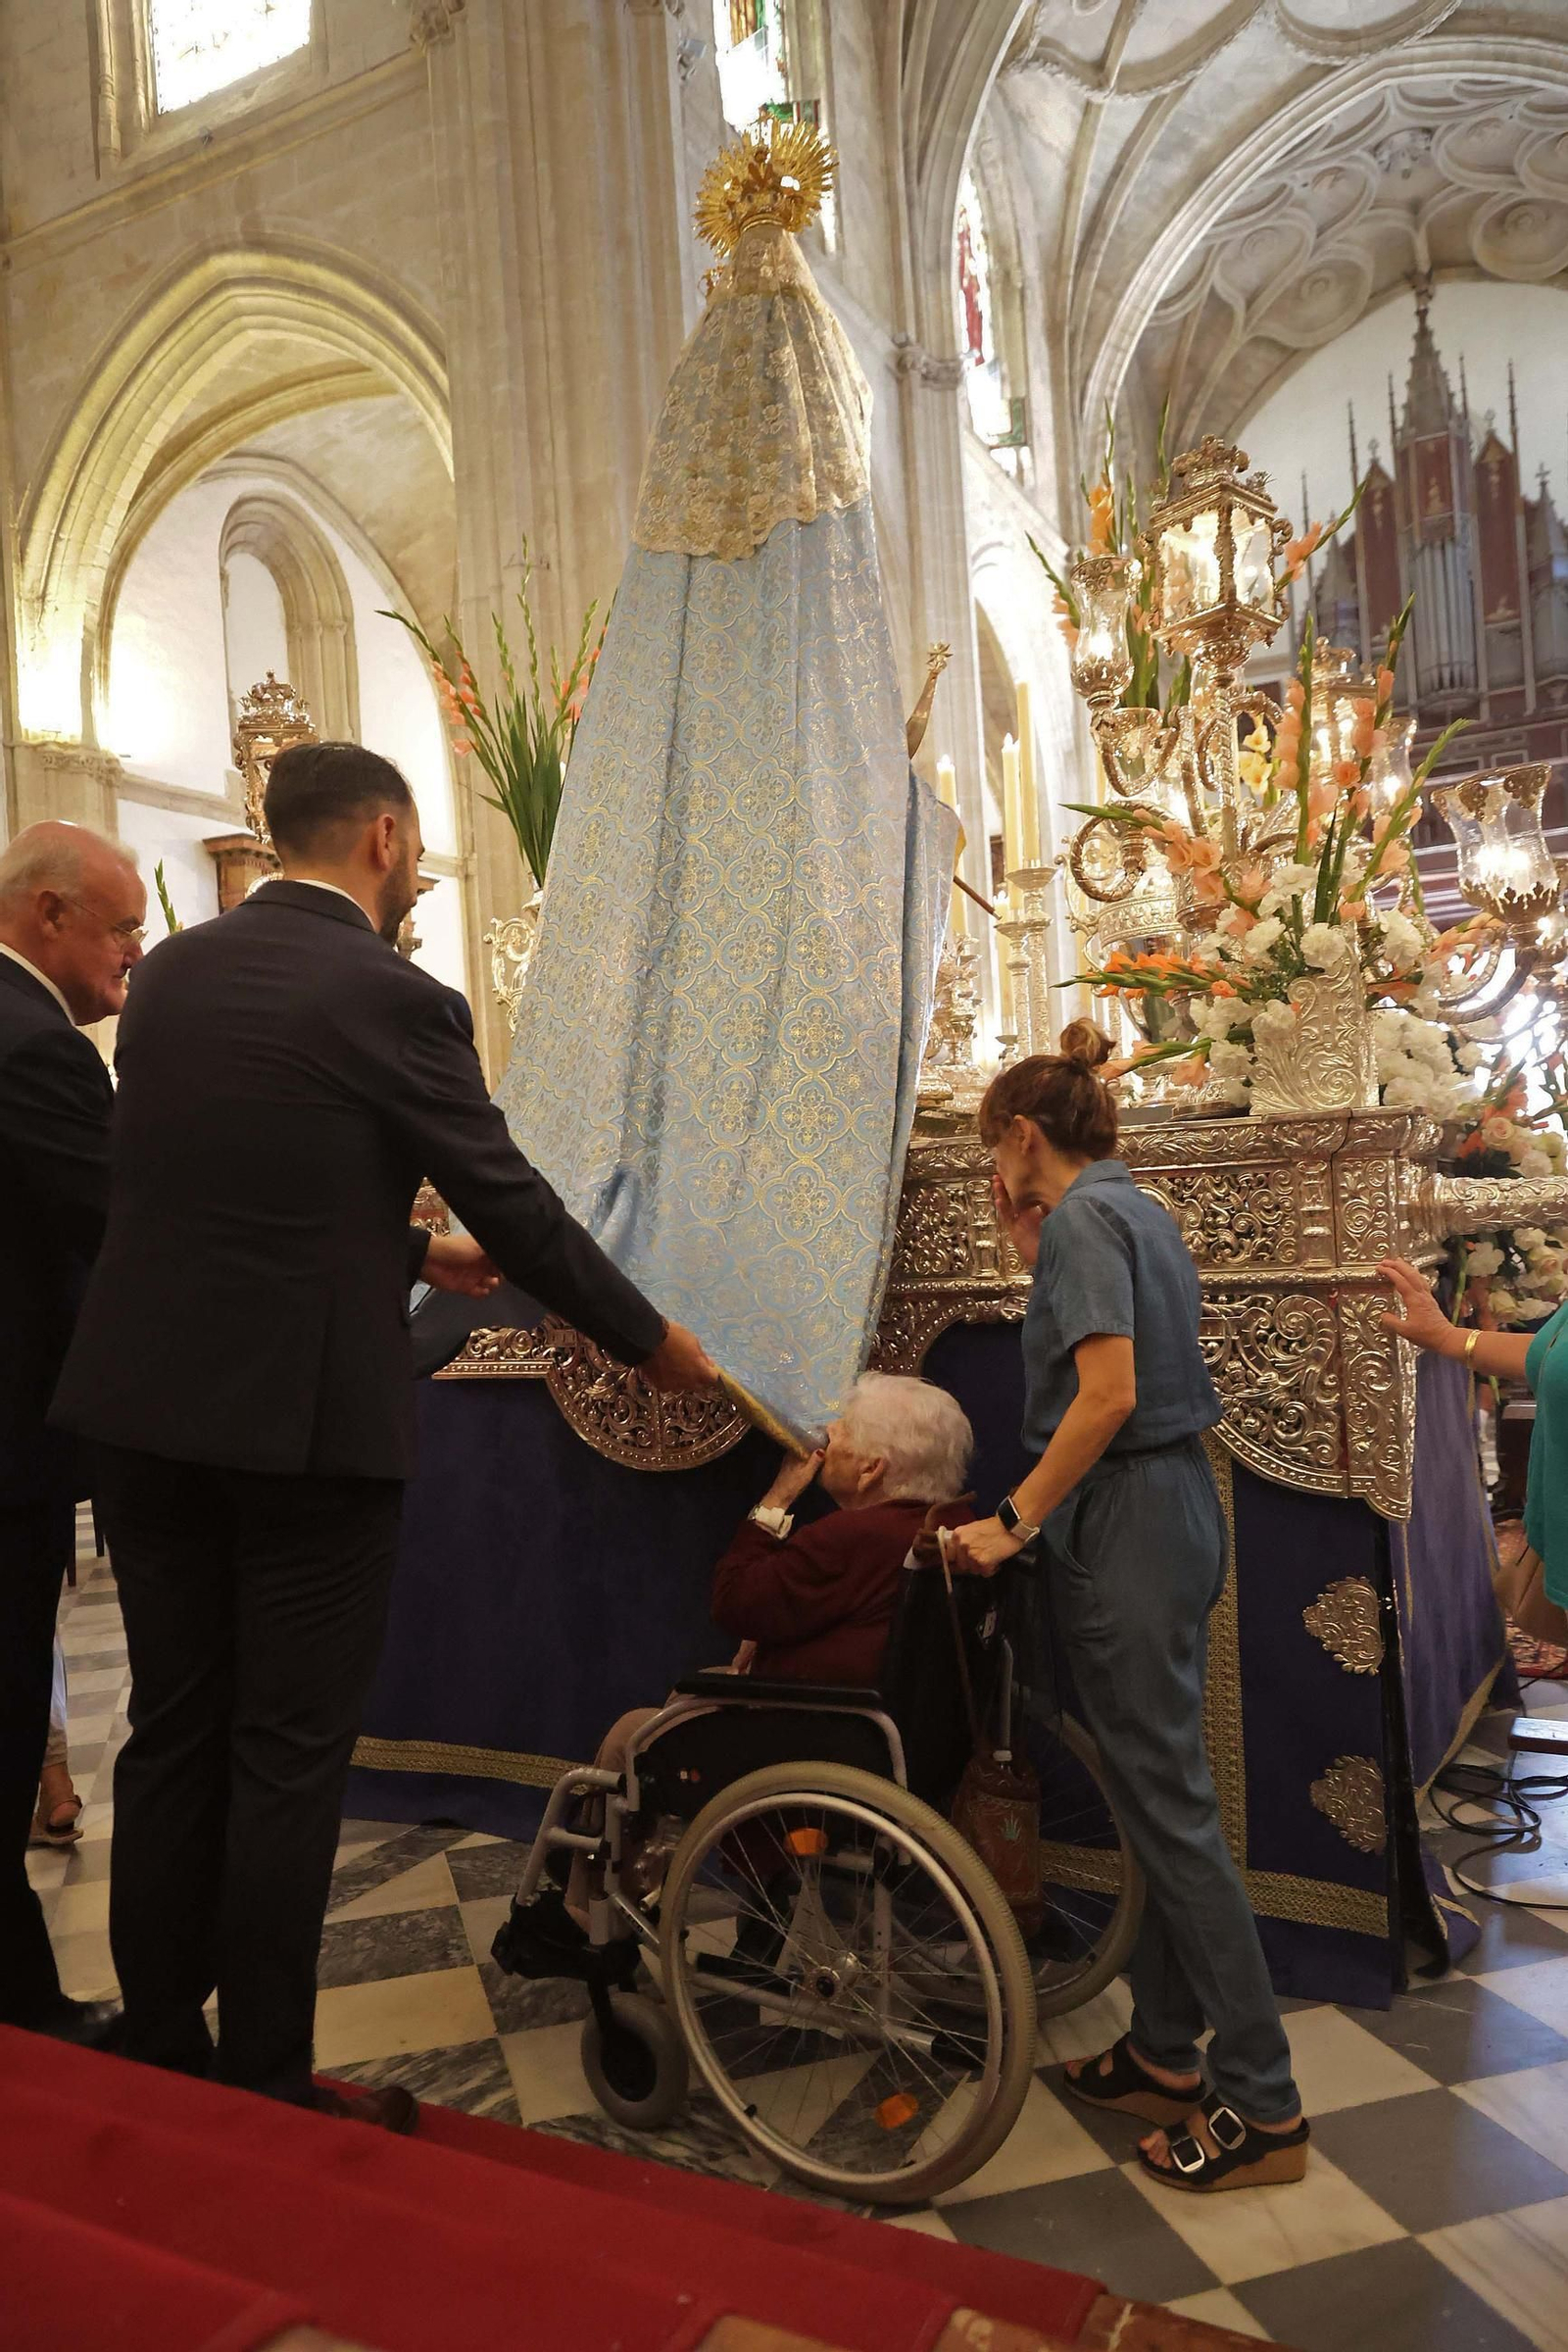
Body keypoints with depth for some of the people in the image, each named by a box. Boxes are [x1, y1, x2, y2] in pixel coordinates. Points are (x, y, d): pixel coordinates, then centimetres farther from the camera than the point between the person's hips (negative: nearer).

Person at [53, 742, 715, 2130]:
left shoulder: (170, 973, 9)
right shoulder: (393, 998, -12)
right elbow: (518, 1208, -9)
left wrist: (413, 1250, 26)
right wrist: (650, 1342, 5)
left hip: (144, 1406, 7)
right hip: (311, 1420, -6)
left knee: (172, 1736, 17)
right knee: (289, 1756, 6)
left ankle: (159, 2057, 31)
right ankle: (266, 2091, 20)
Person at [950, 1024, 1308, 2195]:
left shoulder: (1082, 1216, -13)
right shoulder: (1137, 1209, 14)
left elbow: (1109, 1393, -22)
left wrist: (1014, 1519, -18)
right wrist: (1033, 1242, 16)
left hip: (1126, 1524, -10)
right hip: (1179, 1506, 10)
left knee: (1169, 1802, -2)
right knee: (1157, 1790, 15)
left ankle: (1262, 2104, 8)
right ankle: (1165, 2054, 27)